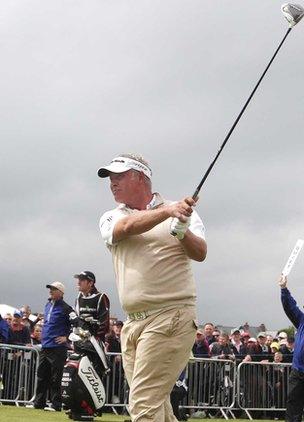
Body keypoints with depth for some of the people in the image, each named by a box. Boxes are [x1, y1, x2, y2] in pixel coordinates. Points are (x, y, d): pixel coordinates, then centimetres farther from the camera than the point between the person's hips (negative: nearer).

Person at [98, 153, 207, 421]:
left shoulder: (182, 210, 5)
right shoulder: (111, 218, 12)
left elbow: (200, 253, -8)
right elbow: (127, 227, -12)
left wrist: (182, 229, -28)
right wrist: (167, 211, -29)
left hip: (171, 317, -5)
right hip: (133, 323, 5)